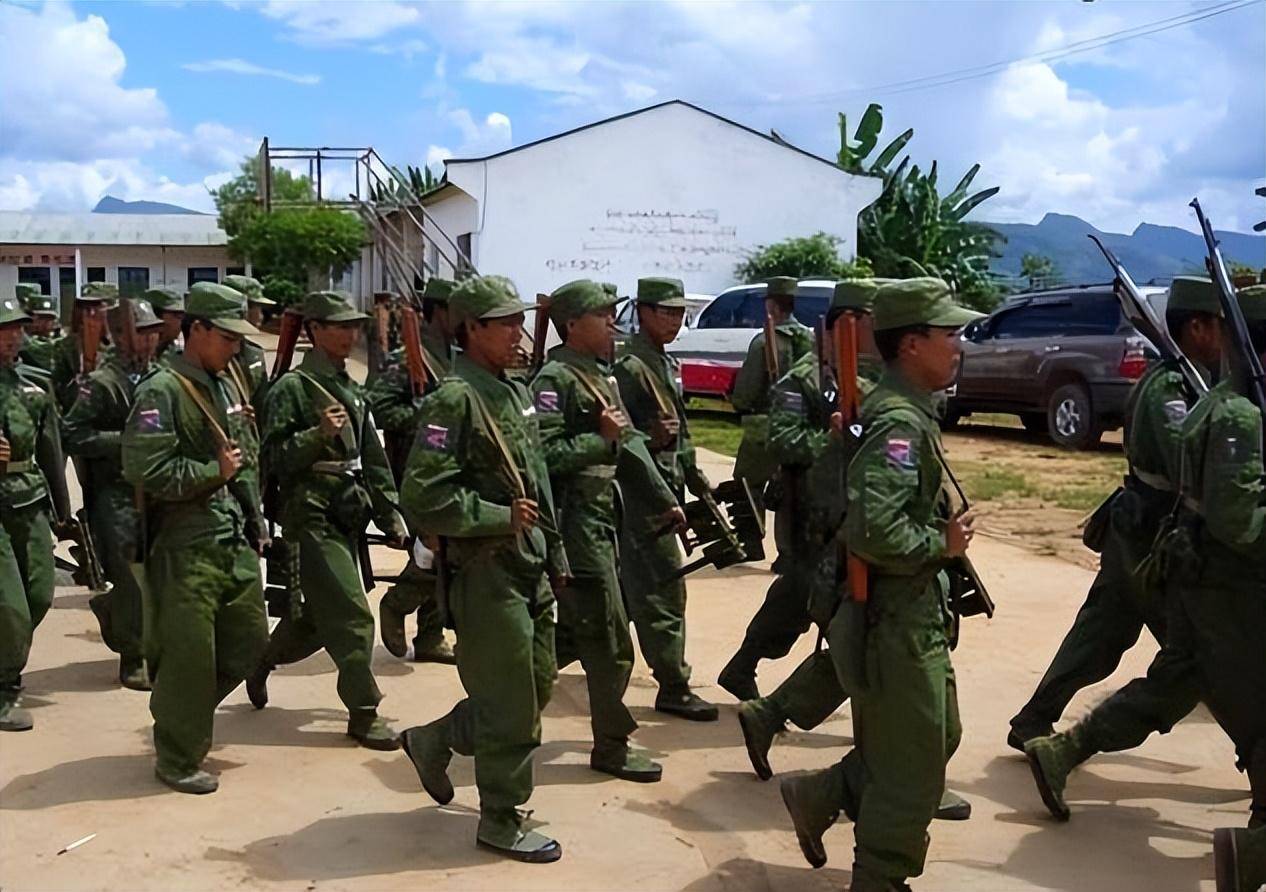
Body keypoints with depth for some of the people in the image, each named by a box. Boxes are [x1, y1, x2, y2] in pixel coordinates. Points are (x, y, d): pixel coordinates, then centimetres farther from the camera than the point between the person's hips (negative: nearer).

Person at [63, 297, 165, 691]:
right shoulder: (101, 382, -9)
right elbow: (74, 436, -14)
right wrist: (126, 440, -18)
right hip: (117, 493, -6)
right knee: (129, 580, 0)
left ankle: (108, 606, 35)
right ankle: (132, 660, 13)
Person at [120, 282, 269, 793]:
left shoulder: (224, 387, 13)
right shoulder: (162, 393, -14)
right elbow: (146, 471, -23)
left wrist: (255, 523, 17)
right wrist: (214, 472, -15)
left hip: (235, 542, 8)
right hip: (186, 547, -8)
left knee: (248, 638, 14)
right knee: (189, 654, -1)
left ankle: (183, 714, 35)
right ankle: (178, 760, 16)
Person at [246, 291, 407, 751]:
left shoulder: (353, 390, 14)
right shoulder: (291, 388, -9)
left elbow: (372, 457, 19)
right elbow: (273, 458, -12)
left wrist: (390, 514, 16)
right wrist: (318, 434, -25)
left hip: (349, 515, 8)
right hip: (312, 515, -8)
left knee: (319, 612, 17)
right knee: (352, 617, -8)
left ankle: (263, 658, 41)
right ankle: (363, 713, 2)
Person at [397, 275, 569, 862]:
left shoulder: (516, 394, 12)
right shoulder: (454, 400, -16)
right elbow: (423, 498, -22)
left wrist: (555, 554, 19)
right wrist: (500, 517, -20)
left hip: (530, 568, 9)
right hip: (486, 572, -9)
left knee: (537, 685, 17)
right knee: (511, 705, 0)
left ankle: (433, 741, 35)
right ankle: (501, 822, 17)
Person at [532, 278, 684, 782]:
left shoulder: (603, 376, 15)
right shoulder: (555, 379, -14)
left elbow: (630, 443, 16)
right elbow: (542, 455, -23)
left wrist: (665, 500, 11)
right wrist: (602, 440, -20)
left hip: (601, 519, 10)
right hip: (572, 520, -9)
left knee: (574, 633, 17)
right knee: (609, 639, -2)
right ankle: (611, 745, 10)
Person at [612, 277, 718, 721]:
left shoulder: (667, 364, 16)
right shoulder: (629, 366, -14)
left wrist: (692, 474, 20)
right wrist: (650, 440, -30)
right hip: (640, 488, -10)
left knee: (635, 584, 18)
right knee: (664, 589, -7)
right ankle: (674, 687, -2)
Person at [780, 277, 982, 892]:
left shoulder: (905, 410, 9)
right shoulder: (900, 422, -23)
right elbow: (874, 532, -34)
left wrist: (943, 533, 10)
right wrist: (943, 544, -19)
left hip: (915, 615, 10)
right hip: (899, 620, -10)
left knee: (936, 739, 23)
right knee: (909, 770, 4)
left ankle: (818, 798, 30)